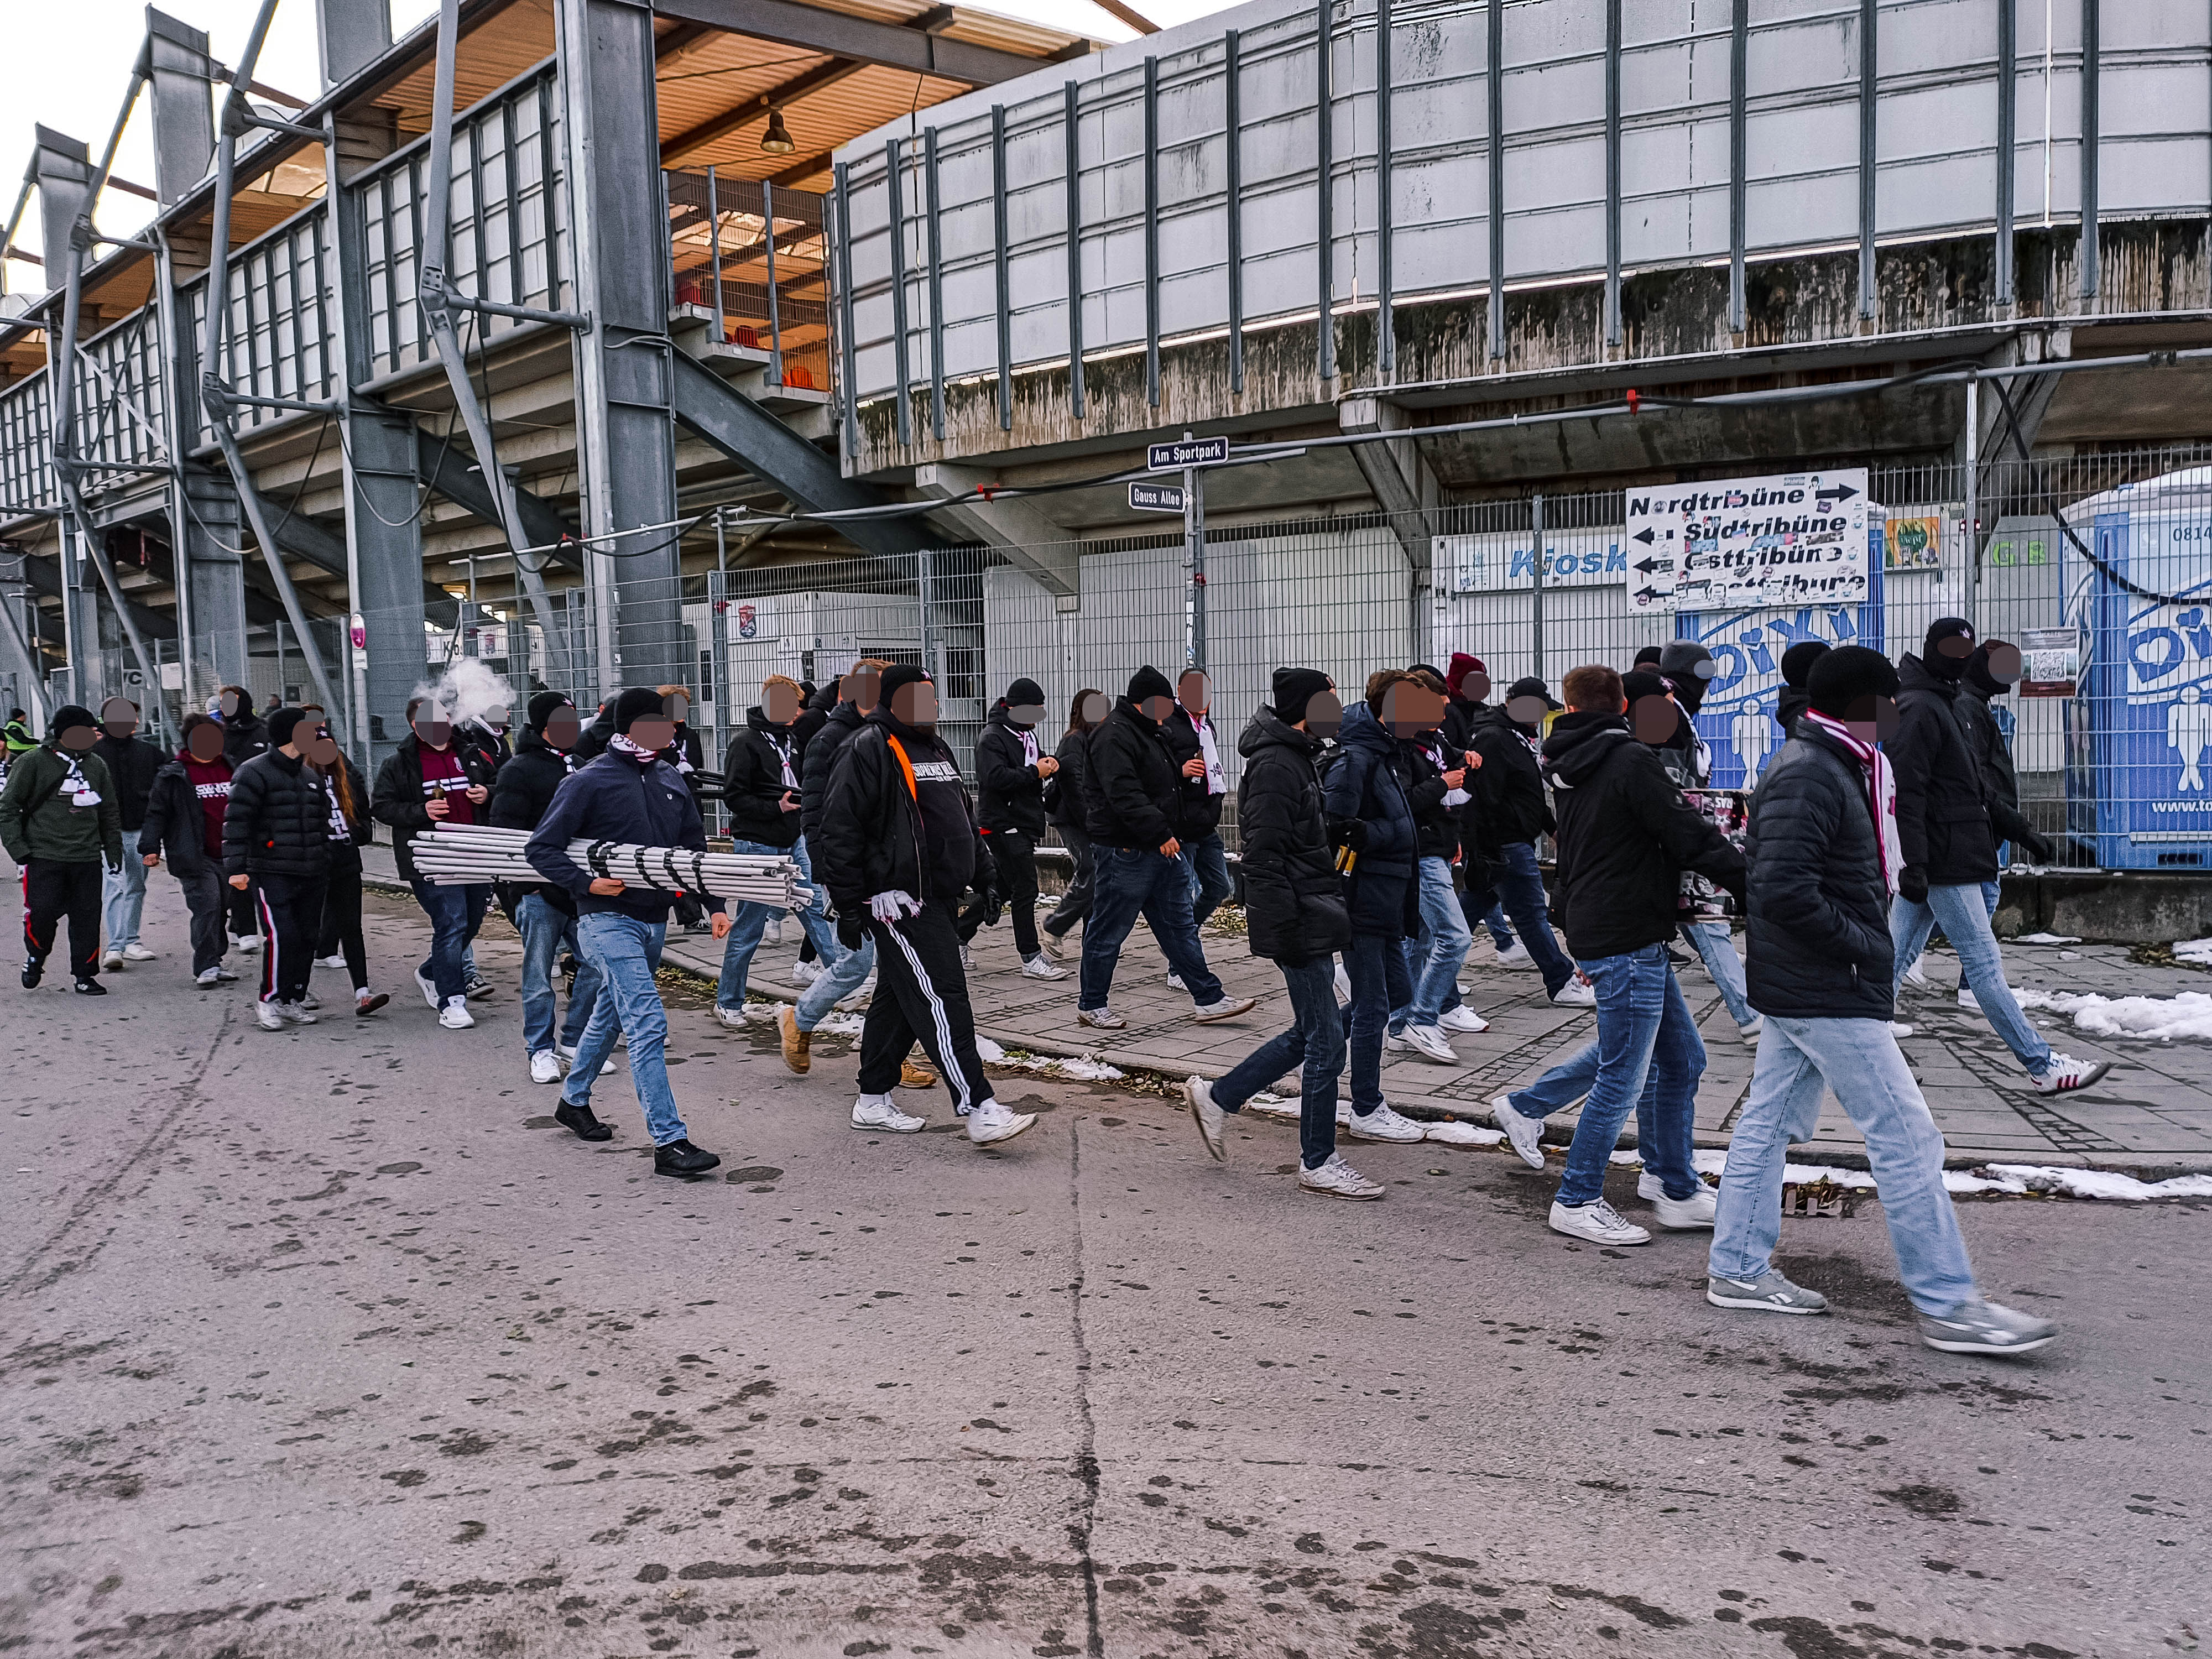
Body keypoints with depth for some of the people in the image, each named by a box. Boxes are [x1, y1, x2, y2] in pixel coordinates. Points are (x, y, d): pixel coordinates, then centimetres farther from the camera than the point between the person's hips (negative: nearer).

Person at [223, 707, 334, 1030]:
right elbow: (236, 822, -11)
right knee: (281, 935, -17)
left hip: (311, 876, 7)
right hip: (272, 874, -7)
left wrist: (325, 868, 25)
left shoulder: (311, 776, 19)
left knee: (307, 937, 7)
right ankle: (269, 1000, -2)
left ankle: (294, 1001, 19)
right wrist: (236, 868, -18)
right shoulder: (254, 773, -5)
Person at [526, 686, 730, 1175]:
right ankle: (669, 1142, -15)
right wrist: (587, 883, -18)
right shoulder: (589, 782, -9)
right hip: (608, 921, -7)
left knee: (610, 1016, 22)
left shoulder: (671, 780, 9)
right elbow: (540, 848, -6)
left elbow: (694, 848, 17)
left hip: (654, 921, 7)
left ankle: (574, 1101, 43)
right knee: (648, 1024, -15)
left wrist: (715, 905, 10)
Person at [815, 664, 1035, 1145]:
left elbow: (964, 820, 28)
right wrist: (848, 907, -16)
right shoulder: (868, 750, -10)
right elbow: (840, 832, -14)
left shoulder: (935, 749, 19)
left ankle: (873, 1102, 25)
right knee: (942, 1000, -12)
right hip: (899, 901, -9)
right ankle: (978, 1110, -13)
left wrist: (984, 878, 21)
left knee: (899, 998, 15)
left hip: (938, 898, 9)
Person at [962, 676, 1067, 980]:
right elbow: (996, 777, -24)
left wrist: (1050, 761, 7)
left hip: (1024, 824, 10)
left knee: (1001, 889, 15)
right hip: (1004, 826, -10)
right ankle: (1031, 959, -3)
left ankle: (958, 937, 26)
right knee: (1025, 891, -8)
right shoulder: (992, 737, -12)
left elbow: (1038, 758, 30)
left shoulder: (1026, 734, 16)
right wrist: (1034, 772, -19)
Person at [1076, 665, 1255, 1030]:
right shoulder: (1115, 736, -16)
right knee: (1109, 930, 2)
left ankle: (1208, 999, 14)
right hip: (1125, 852, -10)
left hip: (1160, 849, 10)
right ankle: (1091, 1004, 14)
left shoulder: (1152, 734, 18)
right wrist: (1161, 834, -27)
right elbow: (1124, 795, -26)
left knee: (1179, 925, 10)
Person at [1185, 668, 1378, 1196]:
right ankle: (1318, 1164, 9)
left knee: (1309, 1034, 16)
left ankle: (1216, 1097, 27)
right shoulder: (1276, 765, -17)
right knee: (1325, 1041, -3)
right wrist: (1285, 930, -23)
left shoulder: (1300, 758, 16)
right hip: (1299, 926, -11)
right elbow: (1264, 855, -22)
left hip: (1313, 918, 11)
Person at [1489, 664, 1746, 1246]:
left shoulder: (1571, 770, 12)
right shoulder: (1630, 761, -14)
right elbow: (1691, 838, -17)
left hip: (1595, 929, 9)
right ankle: (1577, 1203, 12)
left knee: (1680, 1055, 16)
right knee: (1622, 1076, 1)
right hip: (1627, 940, -9)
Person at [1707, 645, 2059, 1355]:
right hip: (1830, 995, -11)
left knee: (1769, 1122, 13)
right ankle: (1947, 1305, 5)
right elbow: (1785, 893, -29)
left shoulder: (1830, 765, 14)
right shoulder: (1809, 776, -20)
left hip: (1798, 988, 11)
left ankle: (1738, 1270, 22)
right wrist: (1864, 945, -17)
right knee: (1906, 1137, -4)